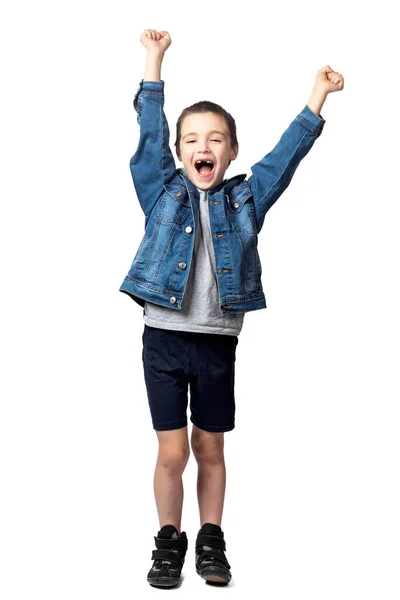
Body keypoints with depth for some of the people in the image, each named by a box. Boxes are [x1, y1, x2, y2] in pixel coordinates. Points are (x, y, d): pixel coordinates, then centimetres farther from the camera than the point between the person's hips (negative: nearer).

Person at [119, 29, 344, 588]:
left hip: (218, 340, 1)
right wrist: (154, 59, 6)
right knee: (172, 452, 2)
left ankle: (211, 540, 27)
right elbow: (150, 129, 4)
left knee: (210, 448, 11)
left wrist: (318, 94, 10)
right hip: (164, 336, -1)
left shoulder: (246, 199, 7)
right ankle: (169, 540, 21)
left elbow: (288, 151, 10)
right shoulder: (162, 192, 5)